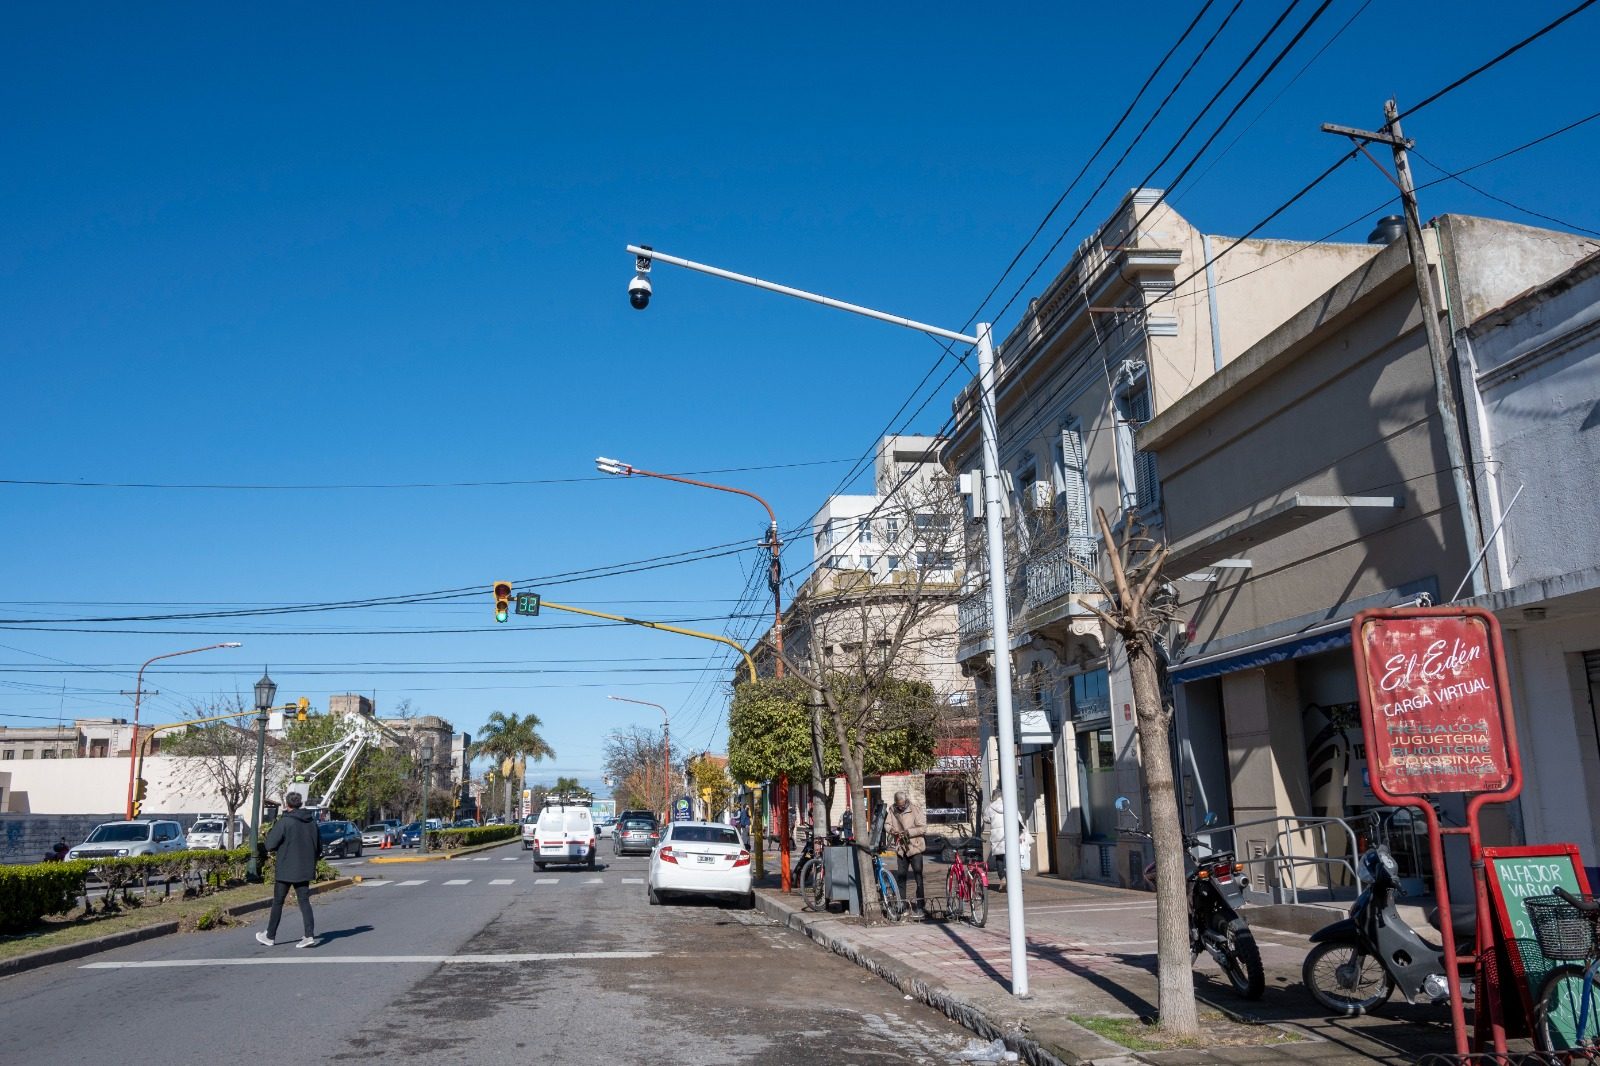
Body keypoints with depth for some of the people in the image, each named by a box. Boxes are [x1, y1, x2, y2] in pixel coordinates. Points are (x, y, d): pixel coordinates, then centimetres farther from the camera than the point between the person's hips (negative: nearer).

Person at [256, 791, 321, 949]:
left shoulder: (284, 822, -15)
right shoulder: (312, 820, 3)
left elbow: (270, 845, -13)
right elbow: (319, 846, 9)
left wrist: (270, 832, 6)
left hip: (285, 870, -4)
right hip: (305, 870, 4)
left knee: (277, 903, 10)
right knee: (304, 901, 5)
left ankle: (270, 936, 21)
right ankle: (310, 935, -6)